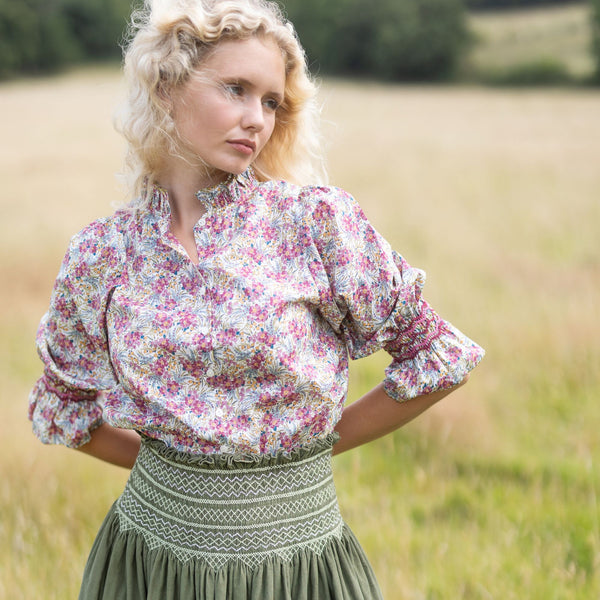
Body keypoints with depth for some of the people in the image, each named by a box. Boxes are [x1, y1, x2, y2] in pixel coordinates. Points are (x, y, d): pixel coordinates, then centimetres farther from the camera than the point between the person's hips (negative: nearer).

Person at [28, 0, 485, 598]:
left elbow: (435, 357, -4)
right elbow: (63, 402, 13)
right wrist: (163, 461, 5)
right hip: (150, 548, 2)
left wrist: (319, 441, 1)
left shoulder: (316, 218, -10)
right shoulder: (101, 253, -3)